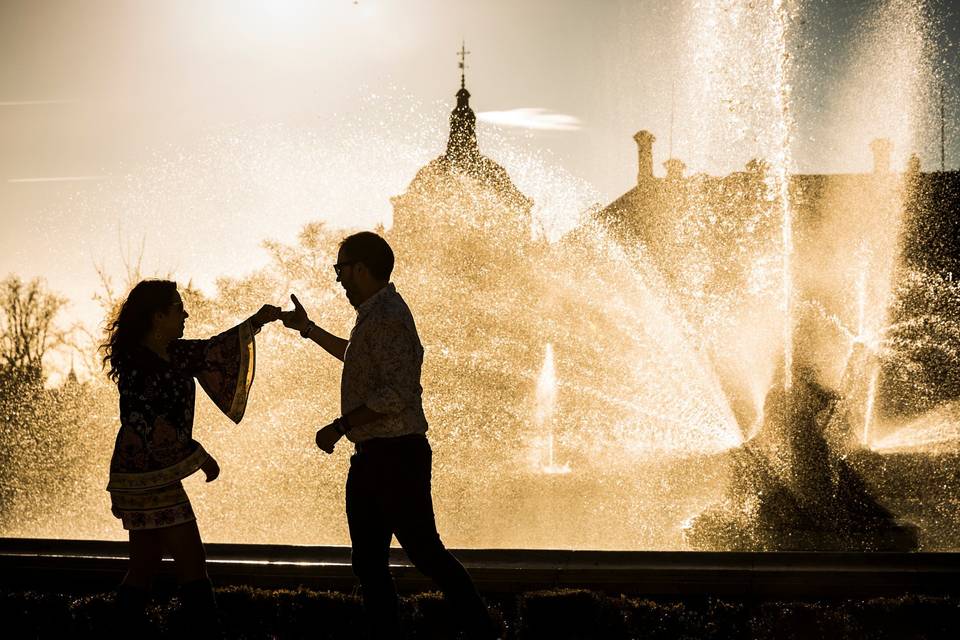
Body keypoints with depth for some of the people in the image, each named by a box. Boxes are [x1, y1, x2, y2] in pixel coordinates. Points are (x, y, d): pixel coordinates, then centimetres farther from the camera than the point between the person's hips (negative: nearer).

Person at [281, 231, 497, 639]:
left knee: (425, 552, -6)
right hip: (372, 456, 10)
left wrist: (341, 427, -19)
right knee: (369, 562, 12)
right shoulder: (374, 313, 16)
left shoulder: (387, 316, -16)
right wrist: (308, 329, 41)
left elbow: (396, 394, -25)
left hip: (396, 454, -10)